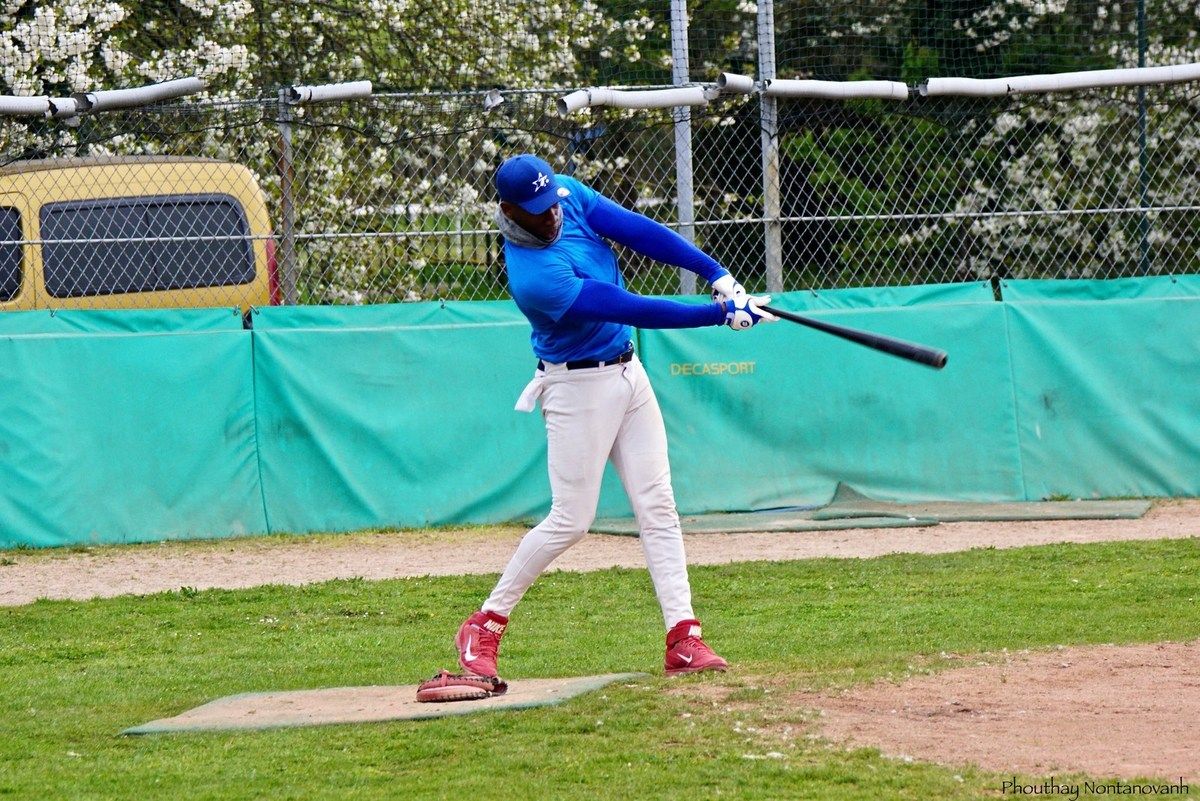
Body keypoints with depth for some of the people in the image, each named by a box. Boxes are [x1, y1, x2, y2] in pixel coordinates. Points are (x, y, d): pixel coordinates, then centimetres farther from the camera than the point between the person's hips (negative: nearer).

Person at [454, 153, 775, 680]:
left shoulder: (568, 196, -5)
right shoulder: (535, 278, -28)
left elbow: (639, 231, -11)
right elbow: (635, 311, -29)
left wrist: (716, 274, -21)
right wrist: (722, 314, -27)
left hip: (627, 374, 8)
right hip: (578, 389, -8)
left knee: (657, 507, 1)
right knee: (571, 519, -4)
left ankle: (683, 639, -1)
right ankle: (485, 626, 10)